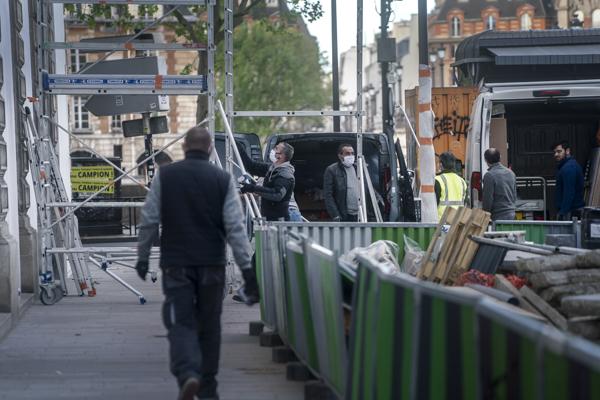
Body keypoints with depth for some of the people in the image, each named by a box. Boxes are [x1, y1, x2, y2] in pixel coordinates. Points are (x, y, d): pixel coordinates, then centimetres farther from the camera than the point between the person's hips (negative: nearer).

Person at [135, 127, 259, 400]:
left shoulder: (165, 175, 0)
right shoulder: (223, 180, -1)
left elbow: (149, 220, 2)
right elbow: (236, 228, -5)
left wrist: (142, 257, 14)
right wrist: (248, 270, -4)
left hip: (176, 264, -1)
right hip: (212, 265, 1)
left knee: (180, 323, -2)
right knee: (209, 326, 13)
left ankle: (187, 374, -29)